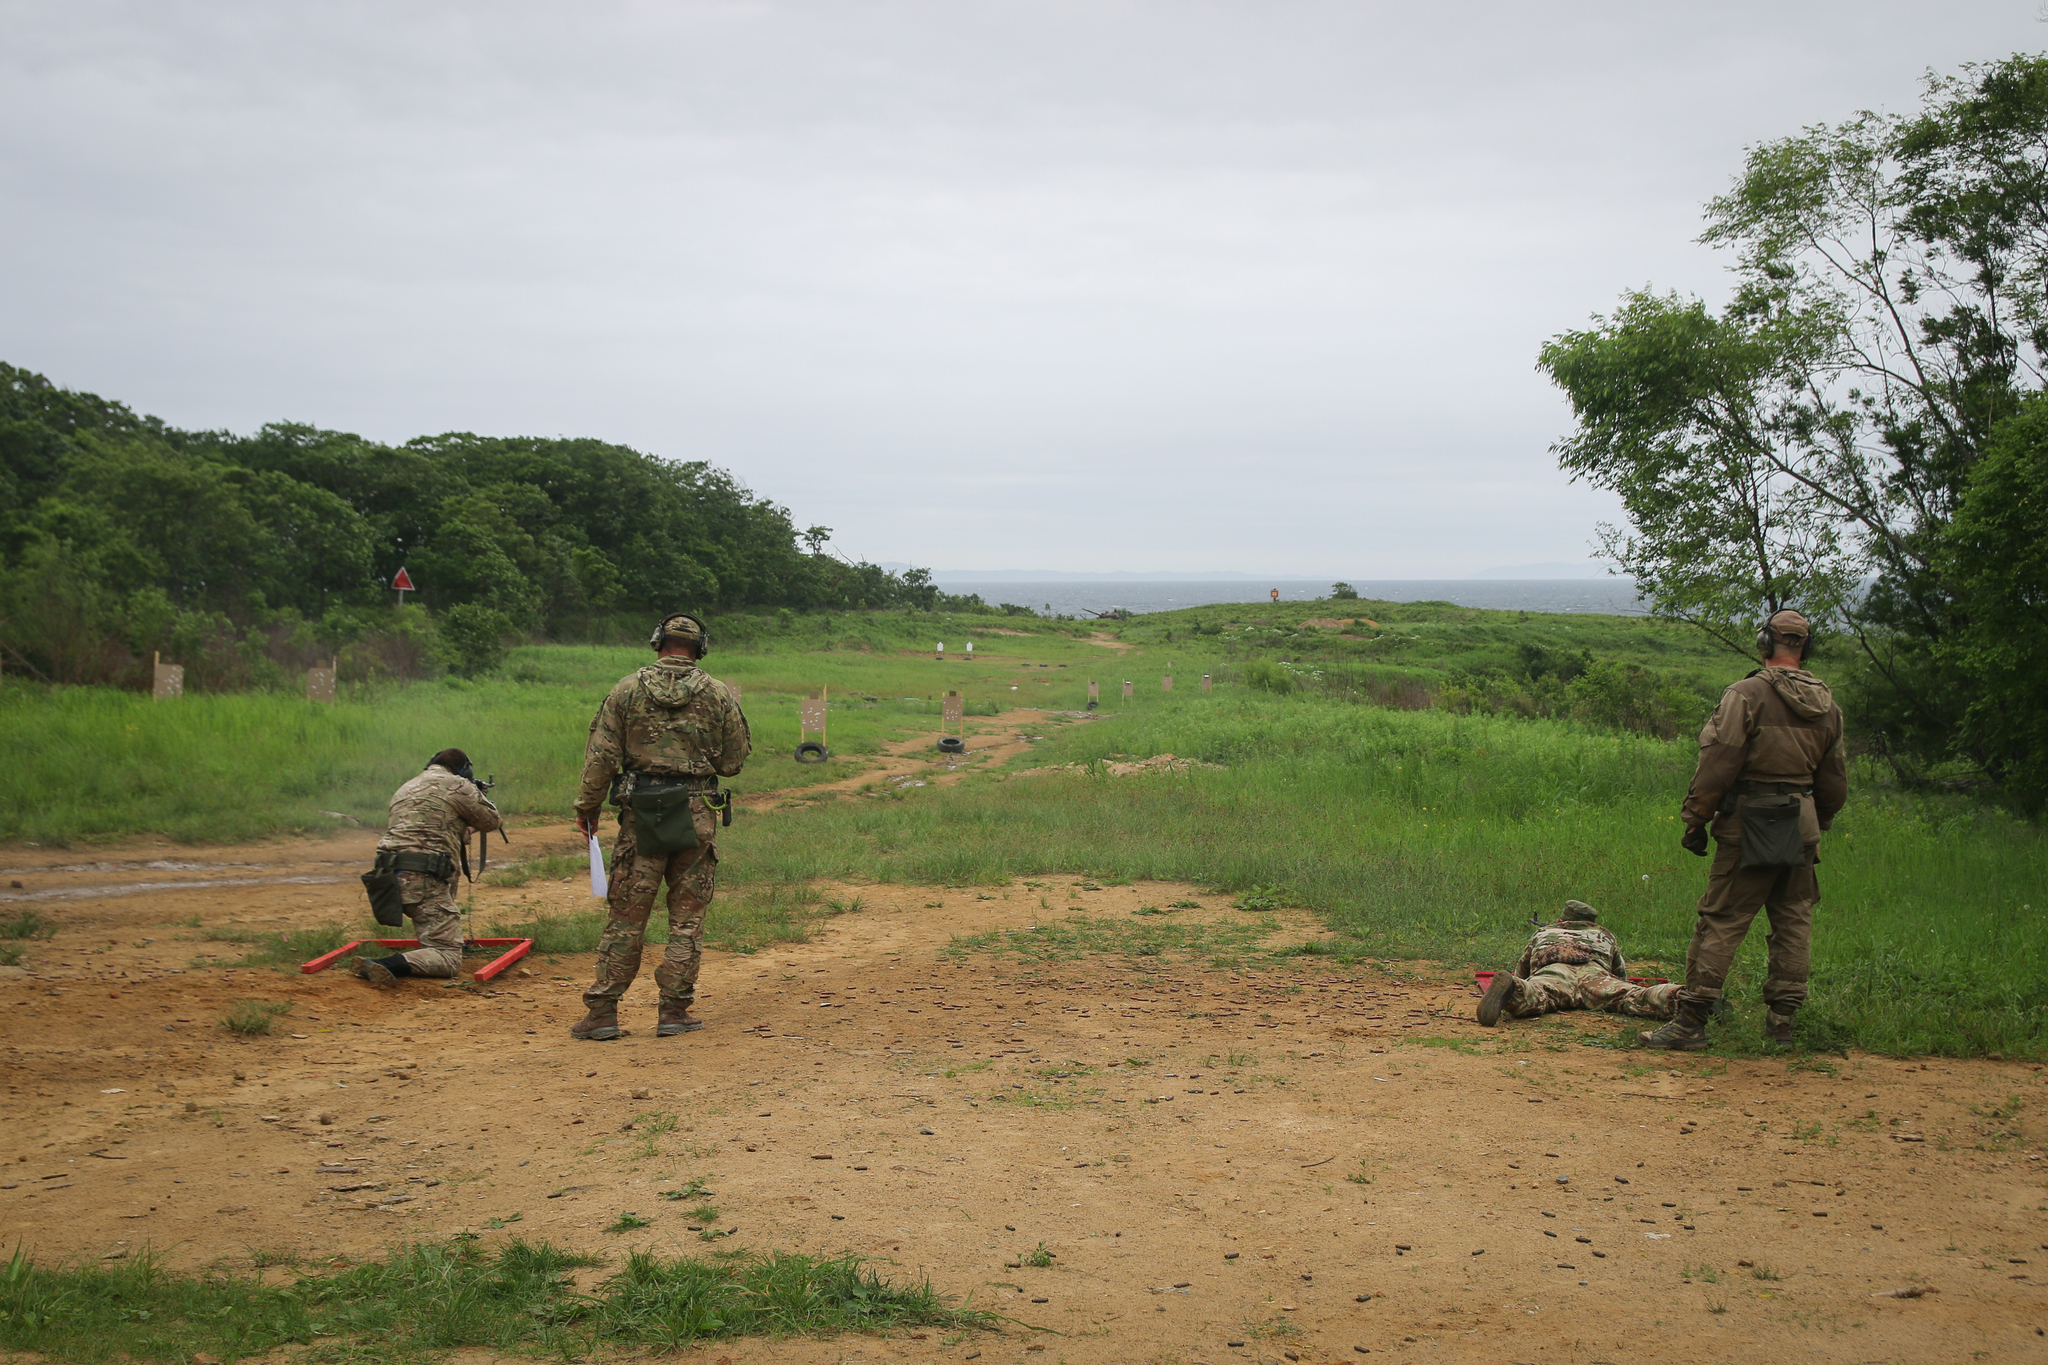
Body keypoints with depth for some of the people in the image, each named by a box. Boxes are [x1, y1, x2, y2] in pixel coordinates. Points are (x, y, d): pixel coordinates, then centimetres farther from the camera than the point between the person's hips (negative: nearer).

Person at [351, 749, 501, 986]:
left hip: (390, 876, 8)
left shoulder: (405, 789, 23)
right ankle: (385, 966, -33)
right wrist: (480, 797, 31)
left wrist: (464, 827, 43)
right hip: (424, 880, -8)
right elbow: (491, 822, 12)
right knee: (448, 958, -10)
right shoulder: (458, 786, 0)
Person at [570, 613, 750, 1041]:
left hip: (641, 814, 0)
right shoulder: (717, 695, 1)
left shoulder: (628, 690, 0)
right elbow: (733, 761, 5)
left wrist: (587, 806, 9)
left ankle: (603, 1010, 6)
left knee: (626, 917, 6)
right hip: (697, 814, 0)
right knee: (687, 917, 7)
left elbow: (601, 756, 0)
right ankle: (674, 1010, 7)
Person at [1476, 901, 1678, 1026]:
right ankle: (1672, 996, -54)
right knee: (1629, 997, -23)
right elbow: (1621, 974, 54)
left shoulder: (1543, 932, 43)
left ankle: (1510, 988, -65)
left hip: (1551, 972, 0)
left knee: (1536, 996, -30)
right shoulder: (1604, 935, 43)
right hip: (1593, 971, 0)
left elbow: (1521, 971, 53)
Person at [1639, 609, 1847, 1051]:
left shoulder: (1746, 695, -10)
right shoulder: (1827, 706, 10)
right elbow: (1834, 783, 16)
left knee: (1720, 923, -4)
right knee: (1793, 924, 12)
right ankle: (1781, 1023, 15)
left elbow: (1718, 765, -14)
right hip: (1802, 828, 6)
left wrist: (1695, 820, -7)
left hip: (1750, 827, -6)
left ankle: (1691, 1022, -4)